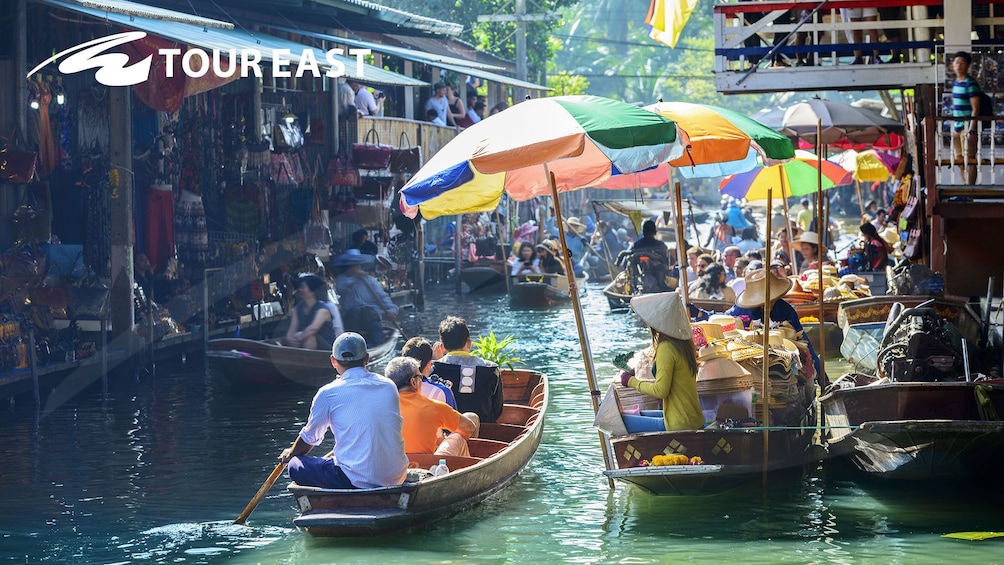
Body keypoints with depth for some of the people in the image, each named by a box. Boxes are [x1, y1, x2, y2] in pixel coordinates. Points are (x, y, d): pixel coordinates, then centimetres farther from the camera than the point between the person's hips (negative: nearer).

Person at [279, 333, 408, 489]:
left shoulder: (328, 394, -3)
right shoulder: (389, 387, 9)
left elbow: (309, 439, 12)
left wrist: (290, 454, 34)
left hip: (357, 481, -6)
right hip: (397, 477, 6)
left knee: (296, 466, 9)